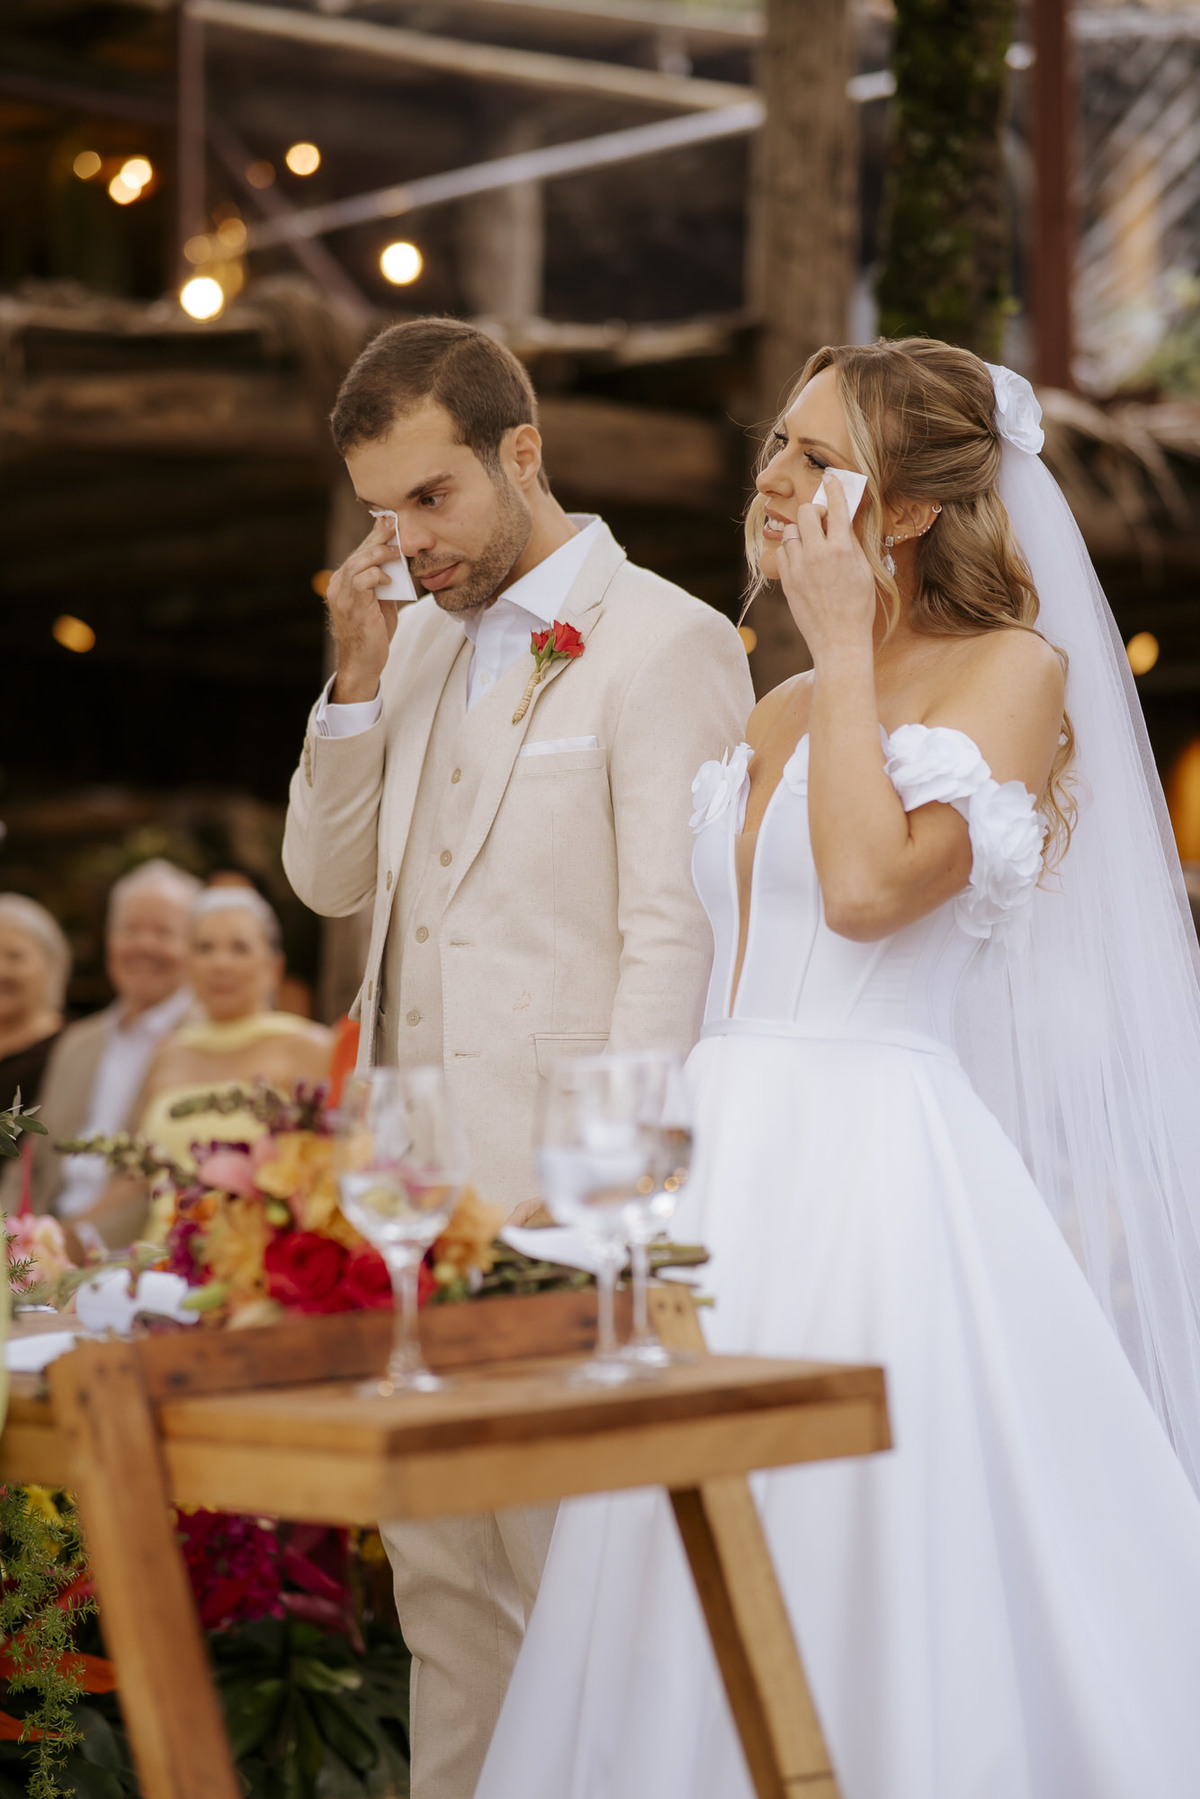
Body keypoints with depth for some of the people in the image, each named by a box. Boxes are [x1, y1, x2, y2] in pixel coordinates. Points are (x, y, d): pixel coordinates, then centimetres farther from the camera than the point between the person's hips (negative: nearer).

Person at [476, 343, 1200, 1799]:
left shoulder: (1012, 670, -2)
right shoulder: (780, 711, 19)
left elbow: (872, 883, -18)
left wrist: (843, 649, -10)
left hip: (883, 1174, -7)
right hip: (728, 1173, 7)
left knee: (886, 1598, -6)